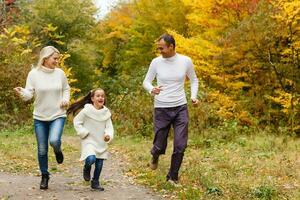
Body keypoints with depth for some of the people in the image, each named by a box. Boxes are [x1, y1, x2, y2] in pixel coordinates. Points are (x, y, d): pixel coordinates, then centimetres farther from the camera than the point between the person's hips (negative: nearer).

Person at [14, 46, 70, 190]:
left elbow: (66, 89, 15)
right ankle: (44, 176, 27)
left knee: (54, 141, -26)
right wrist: (21, 92, -31)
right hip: (40, 117, 0)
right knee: (42, 149, 6)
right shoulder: (34, 74, -7)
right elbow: (29, 94, -9)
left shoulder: (60, 73, -2)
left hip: (58, 115, 0)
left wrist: (66, 100, -5)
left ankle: (57, 150, 12)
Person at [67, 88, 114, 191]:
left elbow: (109, 127, 3)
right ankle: (86, 168, 9)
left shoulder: (106, 113, 1)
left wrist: (108, 135, -18)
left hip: (101, 142, 5)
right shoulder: (86, 111, -10)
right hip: (89, 141, -4)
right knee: (91, 159, -26)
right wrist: (84, 133, -10)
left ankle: (95, 182, 29)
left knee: (99, 163, 8)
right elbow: (76, 121, -2)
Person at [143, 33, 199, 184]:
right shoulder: (156, 62, -4)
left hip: (180, 108, 0)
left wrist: (193, 96, -4)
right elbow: (146, 81, 4)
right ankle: (155, 156, 42)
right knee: (160, 146, 4)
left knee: (180, 145, -4)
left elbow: (193, 80, 13)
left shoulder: (186, 61, -3)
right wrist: (151, 89, -19)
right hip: (161, 109, 0)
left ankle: (172, 177, 13)